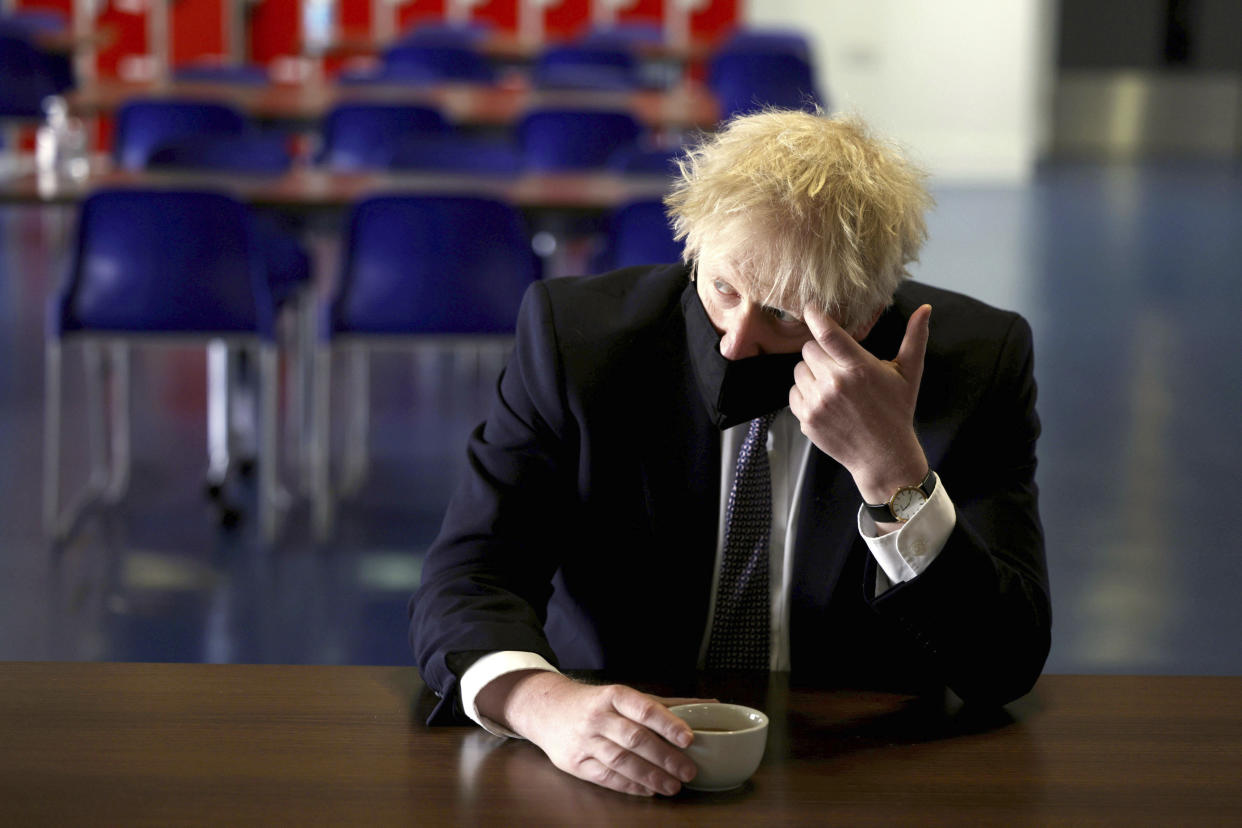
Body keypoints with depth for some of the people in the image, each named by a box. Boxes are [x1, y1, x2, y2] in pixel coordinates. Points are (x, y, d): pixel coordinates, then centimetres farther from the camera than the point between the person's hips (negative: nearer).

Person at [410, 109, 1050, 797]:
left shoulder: (976, 361, -8)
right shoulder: (575, 334, -7)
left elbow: (1004, 667, -13)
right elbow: (467, 579, -12)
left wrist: (891, 469, -28)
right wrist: (544, 702, -35)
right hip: (625, 783, 1)